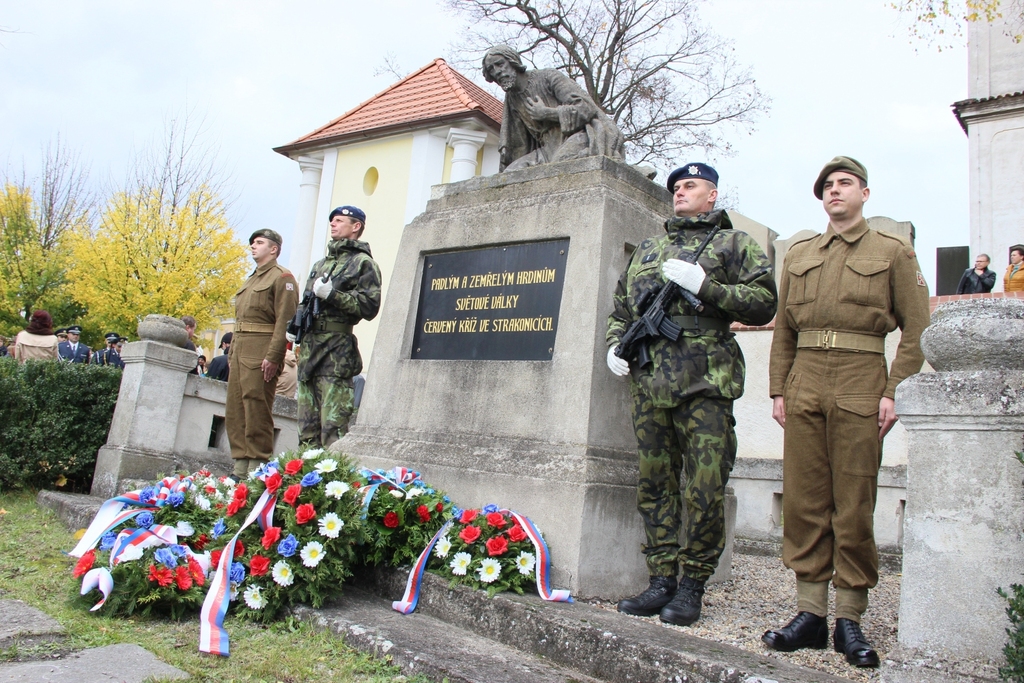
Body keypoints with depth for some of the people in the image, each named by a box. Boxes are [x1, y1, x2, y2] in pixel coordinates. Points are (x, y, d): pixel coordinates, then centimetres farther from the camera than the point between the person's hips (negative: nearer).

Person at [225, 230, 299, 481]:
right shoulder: (251, 280, 25)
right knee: (234, 410, 7)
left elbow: (285, 320, -14)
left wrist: (273, 356, -22)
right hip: (240, 350, 9)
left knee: (256, 409, -9)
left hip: (262, 351, -9)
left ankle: (257, 467, -5)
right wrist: (232, 354, 17)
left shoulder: (282, 277, -3)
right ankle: (240, 467, 12)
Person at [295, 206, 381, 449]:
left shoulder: (363, 263, 1)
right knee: (307, 427, 8)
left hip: (336, 350, -8)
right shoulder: (320, 264, 25)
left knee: (333, 427, -11)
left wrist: (332, 294, -16)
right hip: (309, 348, 8)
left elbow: (370, 306, -11)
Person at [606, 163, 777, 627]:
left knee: (704, 487, -5)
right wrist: (615, 345, 8)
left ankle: (692, 587, 7)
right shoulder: (647, 250, 25)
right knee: (654, 484, 6)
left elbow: (763, 302, -2)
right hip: (649, 380, 5)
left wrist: (704, 285, -11)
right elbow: (620, 309, 27)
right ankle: (662, 581, 16)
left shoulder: (733, 243, 10)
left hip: (705, 380, -5)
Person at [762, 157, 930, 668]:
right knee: (803, 499, 2)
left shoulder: (893, 252, 9)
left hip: (860, 382, -3)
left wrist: (895, 392, -8)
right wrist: (778, 390, 8)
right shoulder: (799, 255, 18)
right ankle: (811, 612, 10)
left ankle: (850, 620, 9)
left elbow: (916, 329, 2)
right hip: (804, 381, 3)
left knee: (854, 504, -1)